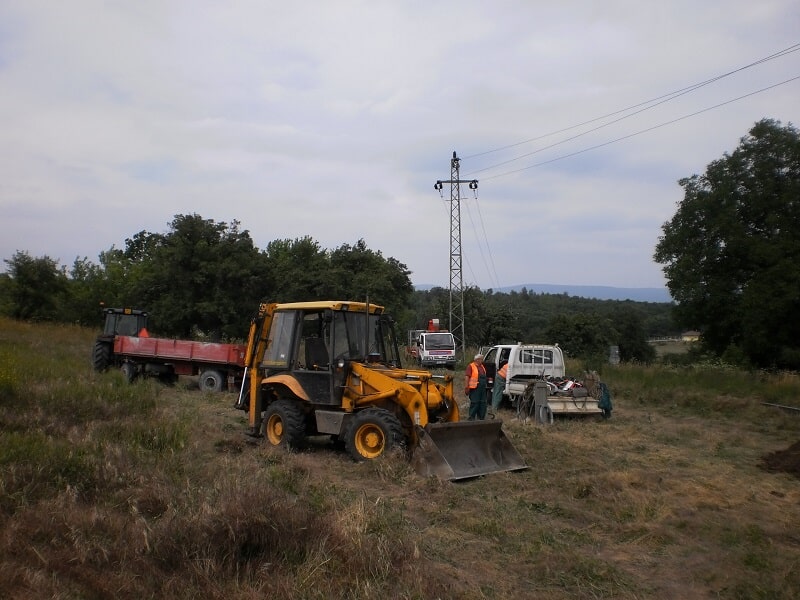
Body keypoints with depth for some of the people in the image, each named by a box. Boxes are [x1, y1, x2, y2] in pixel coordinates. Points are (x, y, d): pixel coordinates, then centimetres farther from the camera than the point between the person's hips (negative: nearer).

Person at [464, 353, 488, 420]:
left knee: (483, 403, 10)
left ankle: (481, 418, 18)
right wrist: (466, 387, -20)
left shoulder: (482, 366, 19)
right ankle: (472, 418, 1)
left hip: (482, 388, 8)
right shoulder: (471, 366, -6)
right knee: (474, 403, -6)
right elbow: (467, 377, -13)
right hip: (475, 388, -8)